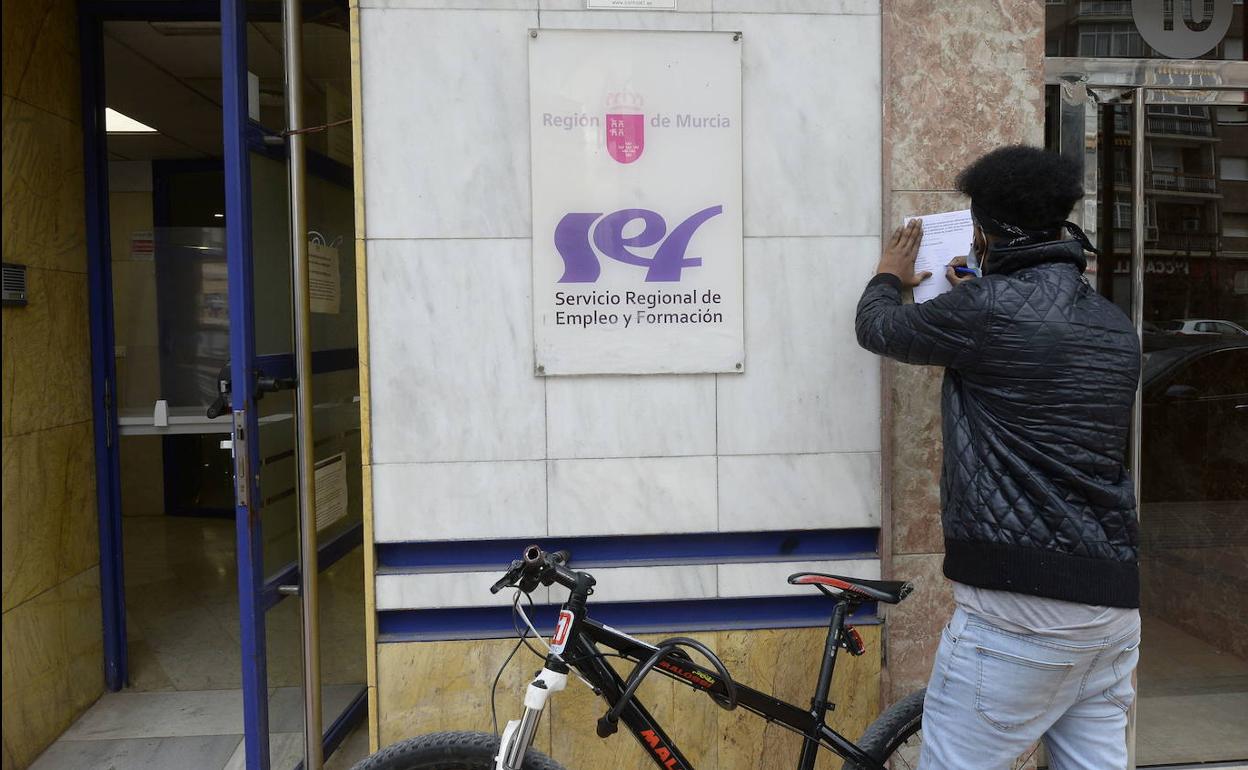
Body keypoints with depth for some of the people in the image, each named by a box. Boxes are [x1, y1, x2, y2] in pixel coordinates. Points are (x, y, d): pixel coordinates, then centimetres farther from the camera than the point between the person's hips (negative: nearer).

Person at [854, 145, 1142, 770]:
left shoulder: (986, 309, -11)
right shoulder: (1115, 326, 11)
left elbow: (879, 329, 6)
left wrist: (889, 277, 28)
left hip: (1021, 606, -8)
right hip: (1116, 604, 8)